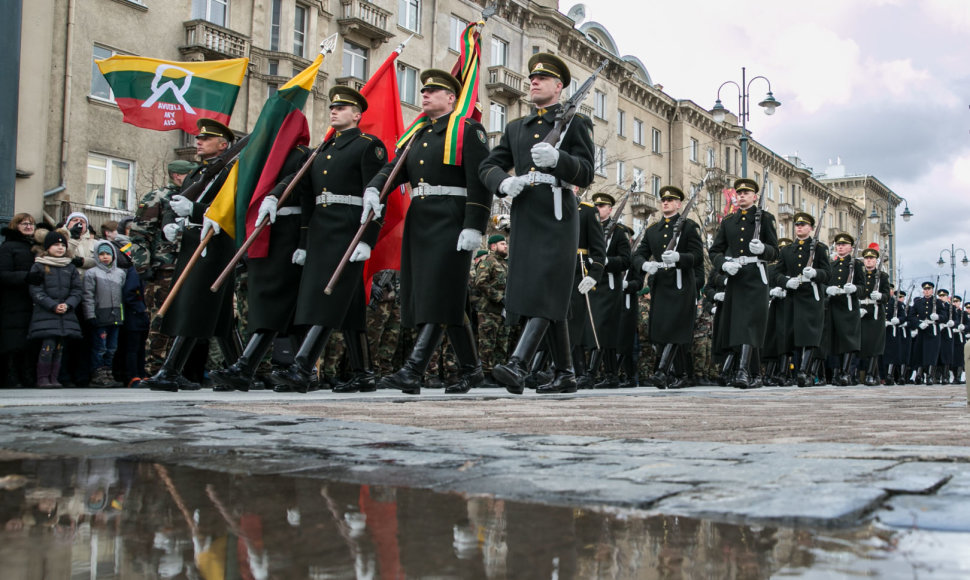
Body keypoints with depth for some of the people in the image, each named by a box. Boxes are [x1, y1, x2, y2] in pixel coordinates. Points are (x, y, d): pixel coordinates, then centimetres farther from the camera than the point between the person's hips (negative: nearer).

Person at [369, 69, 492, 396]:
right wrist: (373, 189, -12)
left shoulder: (468, 130, 0)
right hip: (419, 222, 8)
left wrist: (474, 227, -19)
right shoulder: (417, 135, 22)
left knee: (441, 296, -11)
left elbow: (479, 182, -10)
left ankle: (413, 371, -17)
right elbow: (394, 169, 10)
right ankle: (470, 369, 18)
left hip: (450, 222, -7)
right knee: (449, 301, 9)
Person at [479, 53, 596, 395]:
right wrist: (503, 182, -8)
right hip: (524, 219, 6)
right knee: (551, 300, 8)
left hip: (557, 218, -5)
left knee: (546, 293, -15)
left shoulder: (575, 123, 6)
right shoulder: (516, 129, 21)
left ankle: (518, 366, -24)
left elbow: (586, 175, -3)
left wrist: (557, 158, -23)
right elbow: (489, 166, 15)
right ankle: (565, 374, 15)